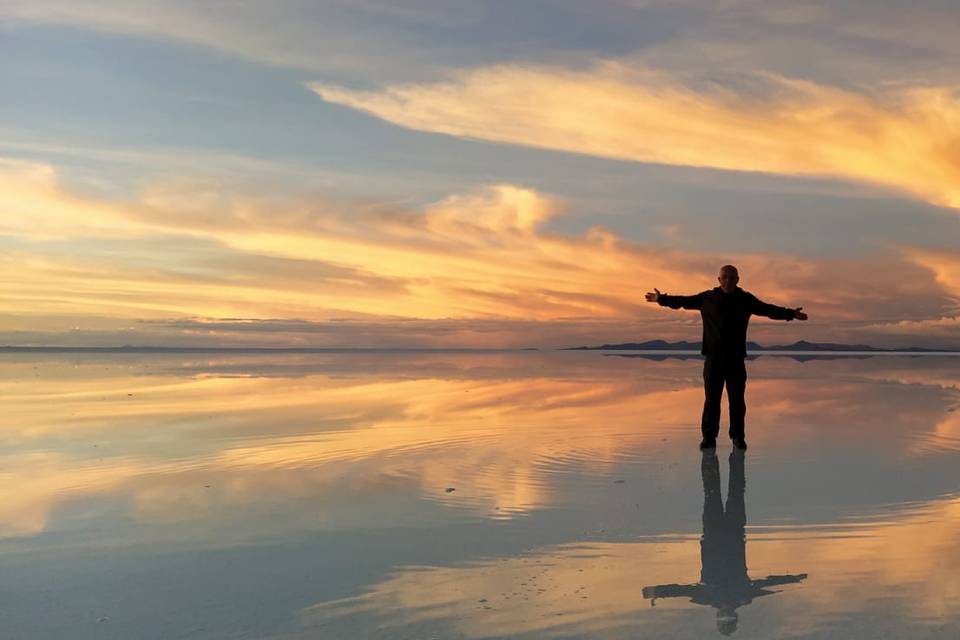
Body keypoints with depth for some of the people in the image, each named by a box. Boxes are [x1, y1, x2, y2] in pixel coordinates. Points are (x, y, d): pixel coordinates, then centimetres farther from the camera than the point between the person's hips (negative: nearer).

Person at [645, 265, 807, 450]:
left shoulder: (746, 299, 8)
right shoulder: (708, 297, 6)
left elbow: (769, 309, 11)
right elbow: (683, 301, 12)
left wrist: (791, 314, 5)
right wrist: (661, 299, 12)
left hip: (736, 358, 0)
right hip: (713, 357, 0)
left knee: (737, 400, 2)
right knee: (711, 399, -1)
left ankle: (738, 437, 10)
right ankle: (709, 437, 5)